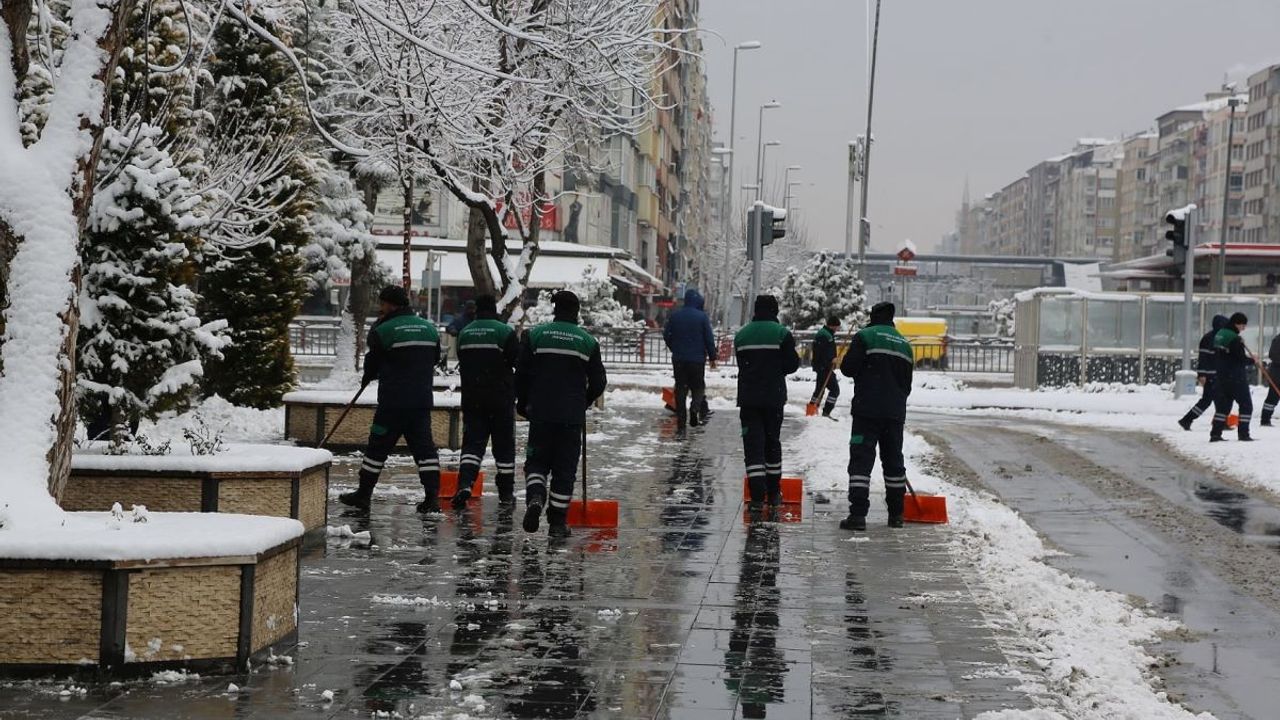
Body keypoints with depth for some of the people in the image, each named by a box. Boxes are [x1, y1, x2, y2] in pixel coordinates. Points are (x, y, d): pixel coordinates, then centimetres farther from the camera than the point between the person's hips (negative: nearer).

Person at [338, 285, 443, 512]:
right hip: (422, 400, 5)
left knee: (378, 446, 5)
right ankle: (432, 497, -1)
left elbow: (372, 363, 2)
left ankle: (363, 494, 14)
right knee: (424, 446, 6)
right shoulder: (429, 328, 8)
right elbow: (434, 360, 15)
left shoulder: (383, 330, -9)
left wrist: (368, 378, 22)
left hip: (393, 401, -5)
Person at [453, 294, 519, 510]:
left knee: (472, 442, 4)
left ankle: (465, 483, -18)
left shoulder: (464, 333, 7)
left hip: (471, 398, 3)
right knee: (504, 445, 7)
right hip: (501, 399, -3)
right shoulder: (504, 331, -9)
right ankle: (506, 493, 13)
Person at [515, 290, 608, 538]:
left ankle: (535, 497, -17)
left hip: (541, 412, 0)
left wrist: (522, 402, 14)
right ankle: (557, 521, 6)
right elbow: (598, 381, 4)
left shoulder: (535, 335, 0)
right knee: (565, 467, 6)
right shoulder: (588, 341, 2)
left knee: (537, 460, 11)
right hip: (572, 415, 0)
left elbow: (521, 374, 0)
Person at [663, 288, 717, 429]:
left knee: (681, 387, 8)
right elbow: (709, 339, -6)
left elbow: (666, 335, 9)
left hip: (678, 359, 3)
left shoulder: (675, 316, 2)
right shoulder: (702, 317, -7)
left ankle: (681, 419, 5)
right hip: (697, 359, -2)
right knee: (698, 386, 9)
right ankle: (695, 407, -20)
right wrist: (712, 357, 3)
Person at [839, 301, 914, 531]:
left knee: (861, 460, -7)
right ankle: (896, 514, 20)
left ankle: (858, 514, -15)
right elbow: (907, 384, 18)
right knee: (894, 460, 15)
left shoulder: (865, 336, -3)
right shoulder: (904, 344, 16)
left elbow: (848, 368, -10)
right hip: (896, 413, 5)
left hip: (867, 410, -5)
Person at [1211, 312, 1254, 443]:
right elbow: (1241, 359, -19)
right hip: (1236, 378, -8)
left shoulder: (1219, 334, 9)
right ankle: (1243, 434, 1)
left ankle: (1215, 434, 8)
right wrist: (1252, 360, 2)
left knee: (1223, 405, 11)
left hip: (1222, 377, 8)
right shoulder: (1234, 338, -18)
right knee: (1246, 405, 2)